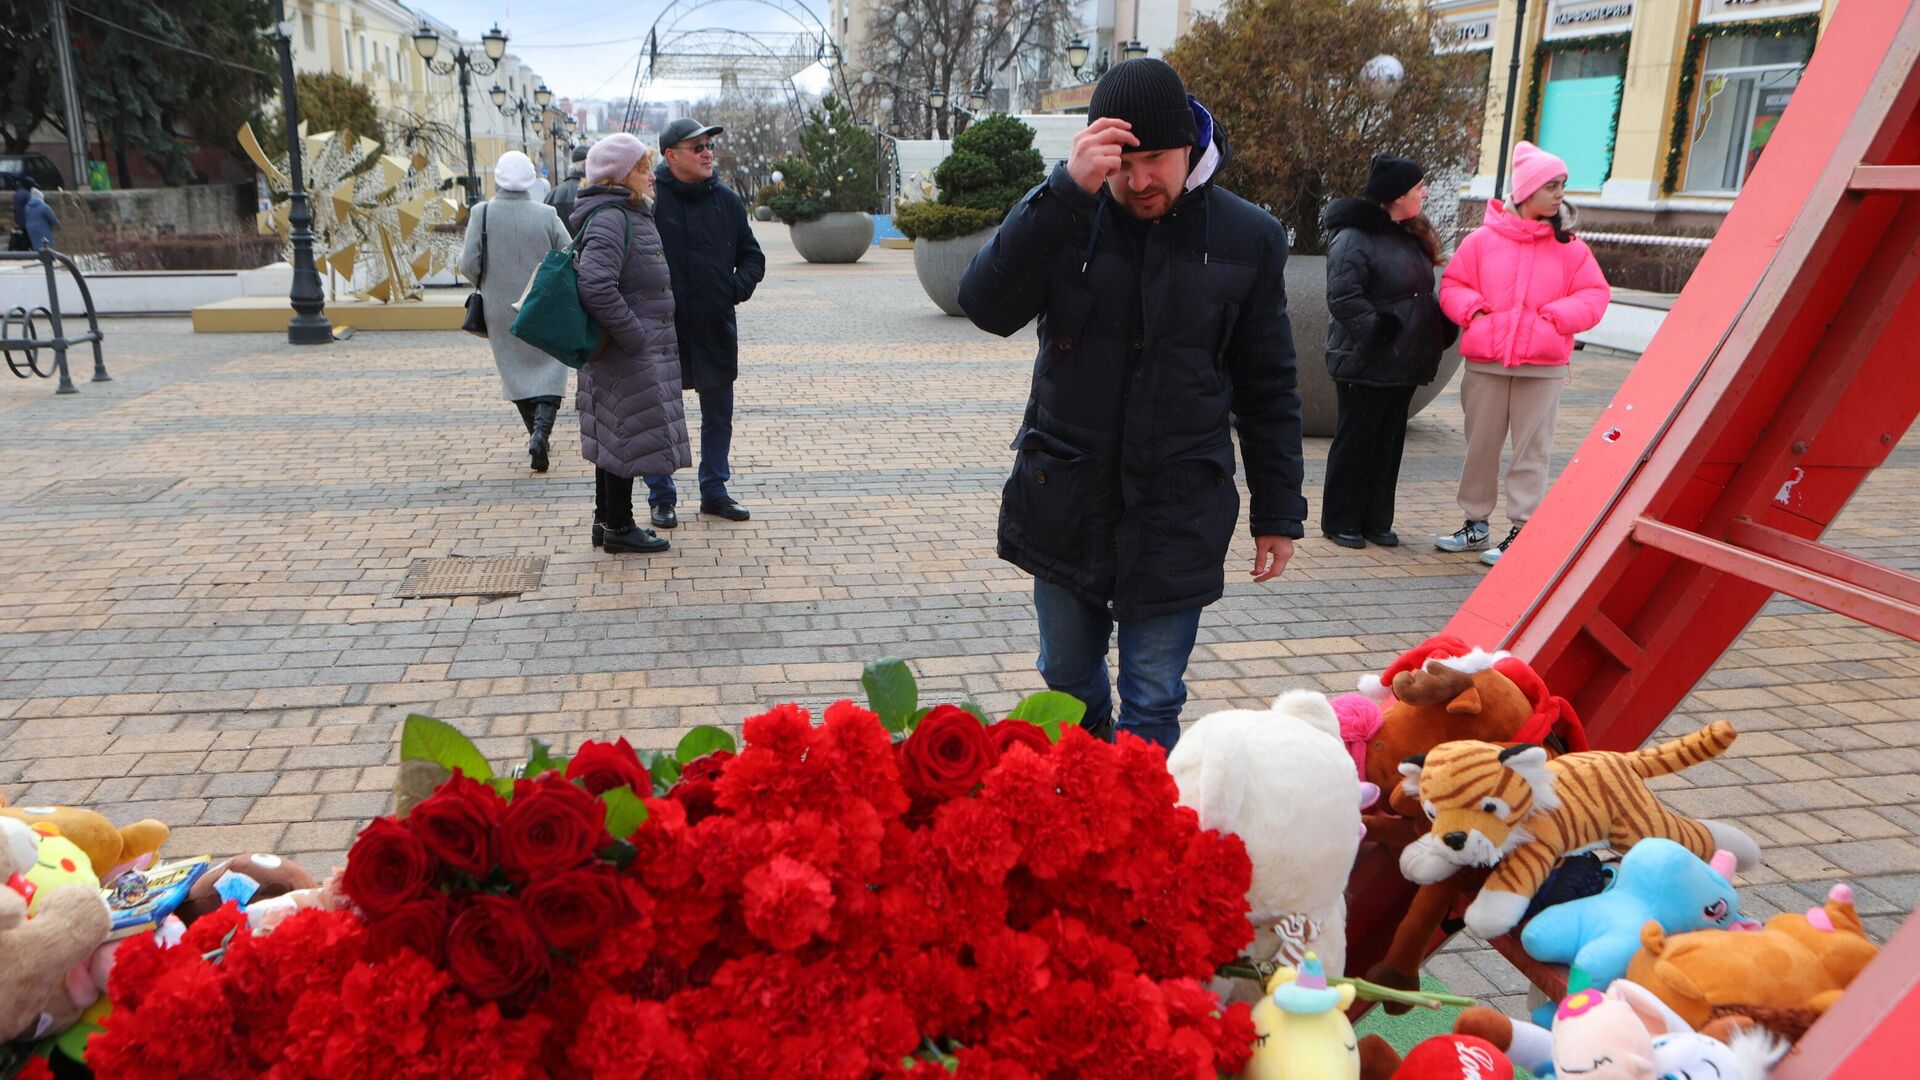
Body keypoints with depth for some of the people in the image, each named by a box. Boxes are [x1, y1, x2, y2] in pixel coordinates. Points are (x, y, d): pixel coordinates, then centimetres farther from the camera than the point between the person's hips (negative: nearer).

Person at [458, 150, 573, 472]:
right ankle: (541, 432, -16)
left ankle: (536, 433, 21)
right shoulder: (547, 216, -9)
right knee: (549, 372, 4)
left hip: (501, 311, 1)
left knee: (516, 373, 16)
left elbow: (468, 265, -8)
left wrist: (488, 283, 12)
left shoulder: (481, 214, -8)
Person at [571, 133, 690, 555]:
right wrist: (633, 335, -22)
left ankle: (607, 521, 26)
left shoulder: (632, 214, 16)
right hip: (629, 357, -10)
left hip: (640, 350, 10)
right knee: (628, 436, -2)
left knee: (613, 437, 16)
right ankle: (618, 527, 9)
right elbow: (596, 286, -27)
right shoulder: (609, 219, -17)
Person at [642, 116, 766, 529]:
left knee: (719, 416, 13)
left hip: (716, 328, 4)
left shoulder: (726, 199, 6)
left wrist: (741, 285, -3)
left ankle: (714, 491, 27)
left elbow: (752, 255, 14)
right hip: (663, 329, -4)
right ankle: (661, 497, 19)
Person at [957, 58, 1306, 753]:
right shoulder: (1060, 217, -4)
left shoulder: (1248, 238, -3)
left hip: (1176, 517, -1)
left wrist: (1278, 513, 6)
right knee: (1068, 684, 19)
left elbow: (1268, 389, 4)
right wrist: (1069, 190, -28)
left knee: (1153, 708, 3)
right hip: (1064, 505, 2)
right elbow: (987, 307, -22)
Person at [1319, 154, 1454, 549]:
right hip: (1365, 364, -8)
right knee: (1355, 440, 1)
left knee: (1389, 442, 12)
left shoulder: (1410, 237, 14)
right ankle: (1340, 521, 11)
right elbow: (1342, 297, -22)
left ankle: (1376, 520, 22)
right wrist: (1376, 331, -22)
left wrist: (1440, 327, 6)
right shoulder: (1355, 238, -15)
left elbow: (1421, 296, 21)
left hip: (1402, 364, 8)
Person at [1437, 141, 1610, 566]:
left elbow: (1595, 295, 4)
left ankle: (1521, 531, 9)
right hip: (1485, 361, 1)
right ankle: (1475, 524, 24)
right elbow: (1452, 286, 8)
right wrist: (1472, 308, -10)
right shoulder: (1483, 240, 2)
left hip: (1543, 366, -1)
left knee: (1531, 449, 2)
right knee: (1480, 444, 10)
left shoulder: (1569, 247, 3)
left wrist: (1557, 315, -11)